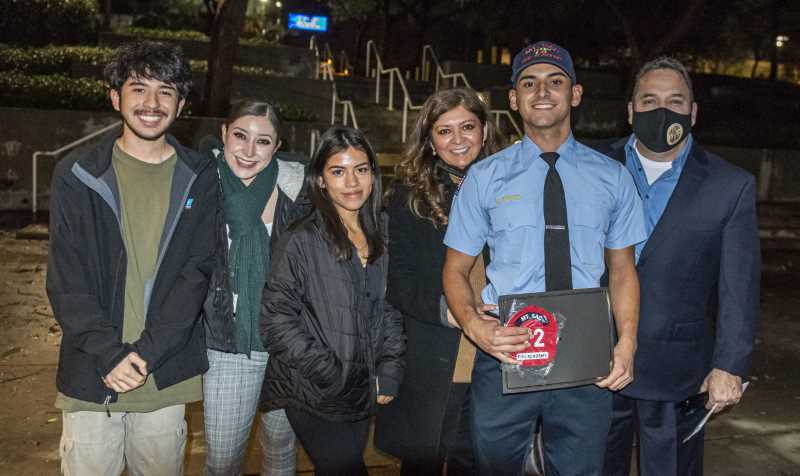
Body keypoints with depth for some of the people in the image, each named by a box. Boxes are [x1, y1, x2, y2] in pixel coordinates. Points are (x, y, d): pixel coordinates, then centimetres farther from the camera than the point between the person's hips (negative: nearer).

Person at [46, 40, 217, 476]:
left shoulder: (199, 179, 2)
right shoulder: (77, 175, 0)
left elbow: (196, 272, -4)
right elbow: (65, 278, -3)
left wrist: (145, 353, -13)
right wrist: (109, 354, -14)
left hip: (166, 374, 1)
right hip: (90, 374, 0)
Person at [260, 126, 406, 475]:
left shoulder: (380, 238, 7)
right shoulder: (301, 241, -11)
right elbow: (278, 320, -14)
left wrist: (389, 372, 2)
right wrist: (333, 378, -16)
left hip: (363, 395, 6)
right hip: (317, 399, -5)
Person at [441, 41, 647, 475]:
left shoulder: (612, 177, 5)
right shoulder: (484, 177, 1)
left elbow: (622, 268, 8)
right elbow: (455, 269, 3)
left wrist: (626, 344, -6)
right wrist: (473, 324, -16)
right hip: (504, 354, -1)